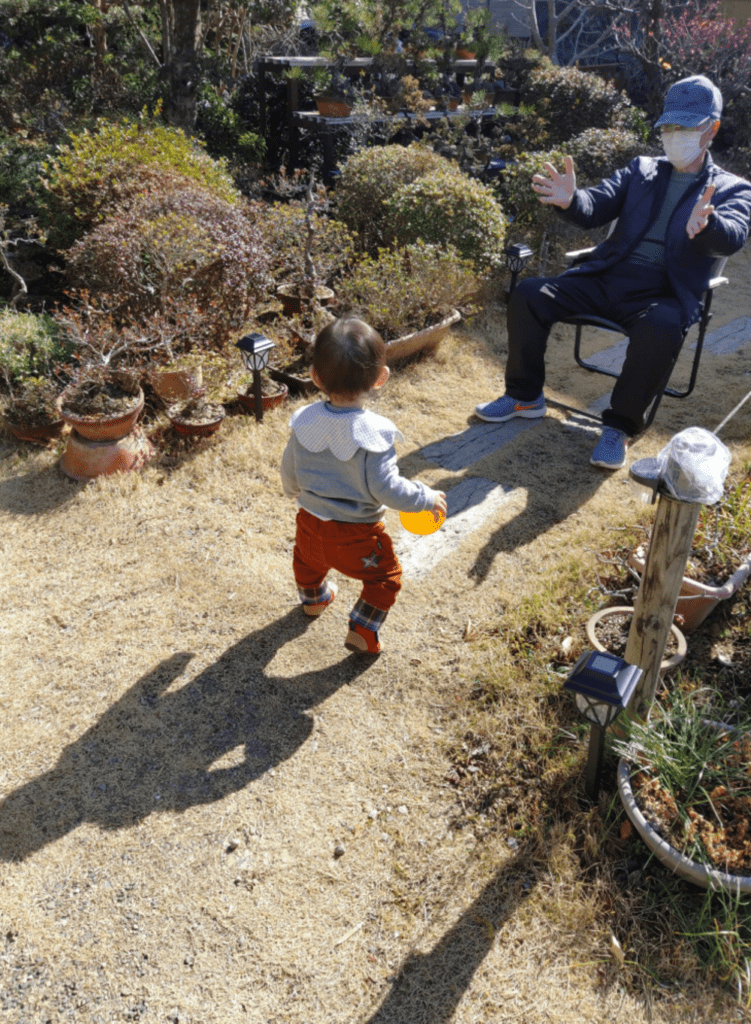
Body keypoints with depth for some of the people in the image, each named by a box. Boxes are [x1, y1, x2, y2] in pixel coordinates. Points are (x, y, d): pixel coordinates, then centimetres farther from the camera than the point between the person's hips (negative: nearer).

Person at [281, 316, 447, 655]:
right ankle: (361, 631, 23)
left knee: (307, 560, 36)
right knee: (385, 576, 20)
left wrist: (294, 492, 24)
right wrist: (426, 498, -9)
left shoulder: (304, 422, -12)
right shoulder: (374, 434, -28)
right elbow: (386, 489, -26)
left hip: (311, 523, 5)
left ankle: (313, 599, 62)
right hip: (356, 537, -5)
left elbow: (289, 472, 1)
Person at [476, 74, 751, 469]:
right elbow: (595, 209, 4)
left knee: (660, 331, -38)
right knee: (527, 294, -14)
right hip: (607, 278, 4)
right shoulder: (642, 169, 17)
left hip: (662, 295, -4)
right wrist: (570, 200, -21)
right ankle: (525, 396, 1)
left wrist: (704, 226, -39)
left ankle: (620, 426, -18)